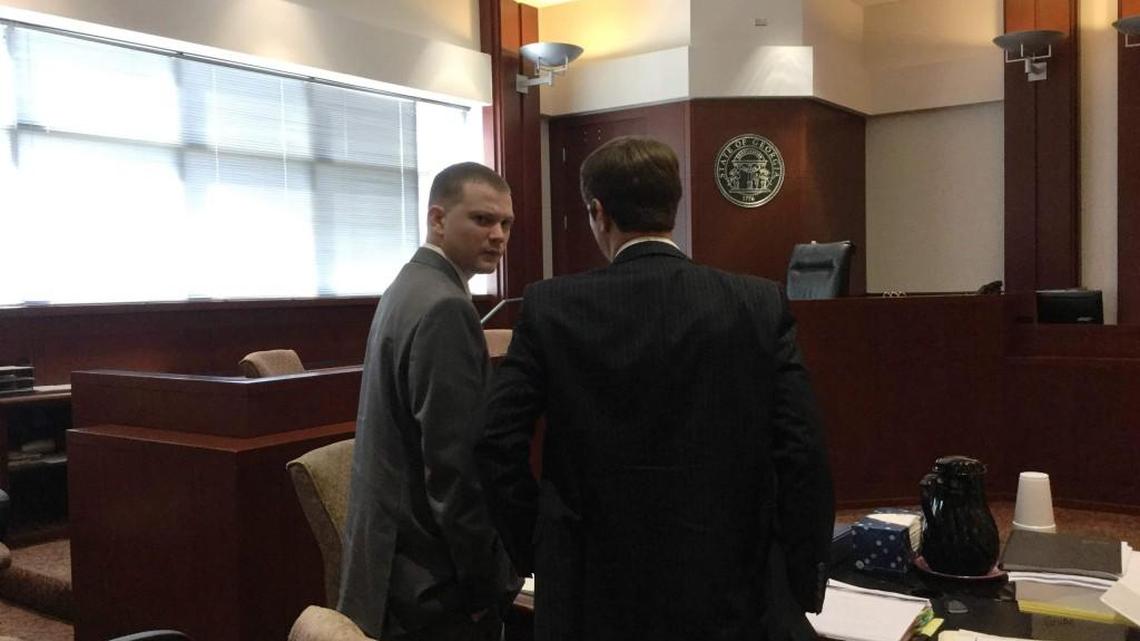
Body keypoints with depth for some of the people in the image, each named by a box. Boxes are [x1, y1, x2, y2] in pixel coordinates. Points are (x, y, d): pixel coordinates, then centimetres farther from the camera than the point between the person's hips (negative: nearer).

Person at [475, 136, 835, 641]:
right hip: (721, 586, 1)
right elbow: (801, 451, -9)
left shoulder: (551, 307, -8)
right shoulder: (761, 305, -7)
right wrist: (804, 584, 1)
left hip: (592, 586, 0)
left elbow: (497, 443, -8)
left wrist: (535, 551, 4)